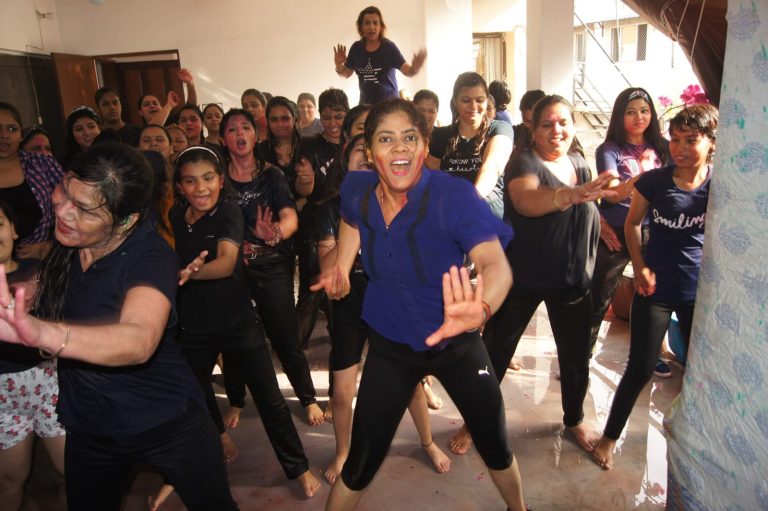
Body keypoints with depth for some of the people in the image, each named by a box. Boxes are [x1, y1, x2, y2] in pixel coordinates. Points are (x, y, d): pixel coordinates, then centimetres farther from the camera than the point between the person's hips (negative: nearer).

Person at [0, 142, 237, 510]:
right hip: (87, 430, 6)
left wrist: (42, 333, -62)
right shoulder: (64, 243, -9)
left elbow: (139, 340, -48)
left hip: (166, 426, -5)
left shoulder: (151, 256, -28)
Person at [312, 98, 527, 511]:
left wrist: (480, 308, -60)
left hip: (455, 342, -1)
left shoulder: (454, 195, -23)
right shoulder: (356, 190, -12)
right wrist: (337, 267, -4)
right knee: (361, 464, 5)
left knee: (495, 445, 11)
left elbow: (496, 265, -37)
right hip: (390, 345, 2)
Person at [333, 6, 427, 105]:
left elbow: (407, 70, -18)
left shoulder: (389, 47, -11)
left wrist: (415, 68, -41)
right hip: (366, 103, 4)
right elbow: (346, 73, 12)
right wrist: (339, 65, -8)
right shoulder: (356, 48, 0)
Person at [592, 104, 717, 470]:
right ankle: (609, 436, 22)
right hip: (655, 287, -1)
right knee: (640, 370, 2)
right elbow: (633, 223, 6)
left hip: (701, 291, 1)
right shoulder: (654, 181, -7)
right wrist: (640, 267, -2)